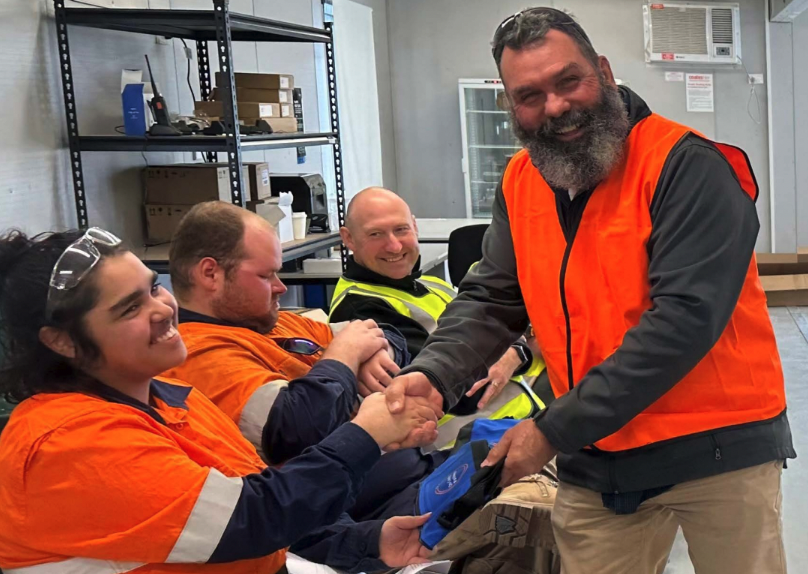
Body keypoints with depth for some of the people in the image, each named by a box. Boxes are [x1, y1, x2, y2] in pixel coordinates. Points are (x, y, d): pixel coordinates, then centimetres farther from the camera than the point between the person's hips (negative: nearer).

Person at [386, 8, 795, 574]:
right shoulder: (522, 184, 3)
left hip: (717, 445, -4)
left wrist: (554, 431, -25)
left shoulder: (687, 166, -17)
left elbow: (685, 316, -25)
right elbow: (490, 301, 5)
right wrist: (433, 376, -17)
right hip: (597, 461, 5)